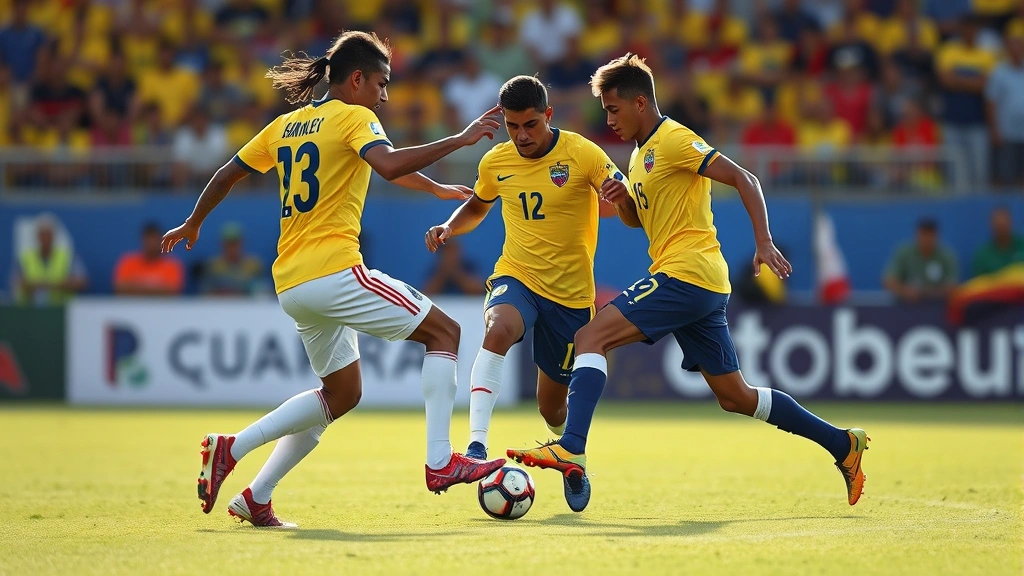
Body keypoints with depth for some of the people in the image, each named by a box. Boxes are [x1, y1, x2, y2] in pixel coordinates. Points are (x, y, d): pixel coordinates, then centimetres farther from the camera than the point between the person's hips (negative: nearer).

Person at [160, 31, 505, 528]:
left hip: (290, 283, 9)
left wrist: (192, 225, 41)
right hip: (333, 271, -9)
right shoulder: (352, 117, -5)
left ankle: (256, 497, 9)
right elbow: (389, 166, -24)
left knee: (341, 394, 20)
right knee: (443, 332, -1)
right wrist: (461, 139, -20)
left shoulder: (287, 124, 18)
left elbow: (227, 174, 25)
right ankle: (440, 462, -11)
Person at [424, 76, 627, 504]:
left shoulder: (581, 154, -11)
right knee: (498, 330, -35)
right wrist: (450, 228, 0)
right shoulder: (495, 162, 1)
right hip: (515, 277, 1)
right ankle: (476, 445, -40)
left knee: (553, 405, 6)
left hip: (571, 292, -1)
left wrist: (620, 193, -40)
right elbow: (477, 207, 22)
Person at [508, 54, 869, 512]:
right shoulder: (642, 153, 21)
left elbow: (743, 179, -13)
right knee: (735, 396, 13)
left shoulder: (674, 140, -8)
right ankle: (842, 444, 18)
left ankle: (570, 450, -29)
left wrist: (764, 243, -22)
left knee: (591, 336, -17)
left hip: (687, 273, -10)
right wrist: (622, 201, 9)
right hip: (705, 286, 10)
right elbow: (637, 219, 31)